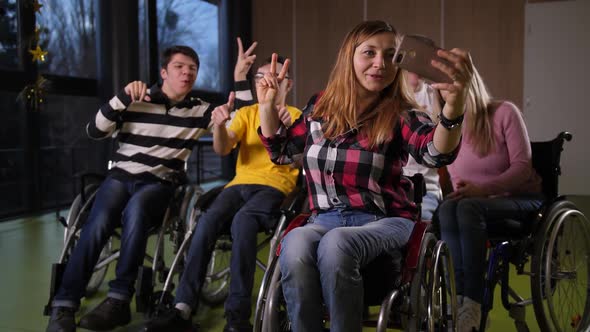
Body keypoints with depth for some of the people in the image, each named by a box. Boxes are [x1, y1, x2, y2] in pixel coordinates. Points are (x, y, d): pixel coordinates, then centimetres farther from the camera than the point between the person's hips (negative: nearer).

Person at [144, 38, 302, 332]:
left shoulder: (295, 115, 10)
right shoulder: (246, 113, 19)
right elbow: (222, 149, 4)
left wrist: (283, 125, -28)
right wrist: (219, 125, -19)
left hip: (275, 186, -3)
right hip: (240, 183, 3)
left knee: (243, 220, -36)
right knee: (208, 219, -29)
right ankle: (183, 308, -32)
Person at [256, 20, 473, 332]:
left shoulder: (399, 115, -2)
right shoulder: (321, 109, 9)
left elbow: (436, 152, -24)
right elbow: (281, 151, 23)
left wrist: (455, 102, -44)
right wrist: (267, 104, 9)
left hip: (383, 221, -2)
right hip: (325, 219, 3)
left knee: (335, 244, -36)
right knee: (295, 247, -32)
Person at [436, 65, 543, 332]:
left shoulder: (504, 112, -8)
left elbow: (523, 167, -13)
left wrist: (482, 189, -27)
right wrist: (461, 191, -13)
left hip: (521, 200, -4)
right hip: (476, 201, 4)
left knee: (468, 208, -37)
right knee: (447, 209, -33)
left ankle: (472, 306, -39)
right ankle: (460, 298, -39)